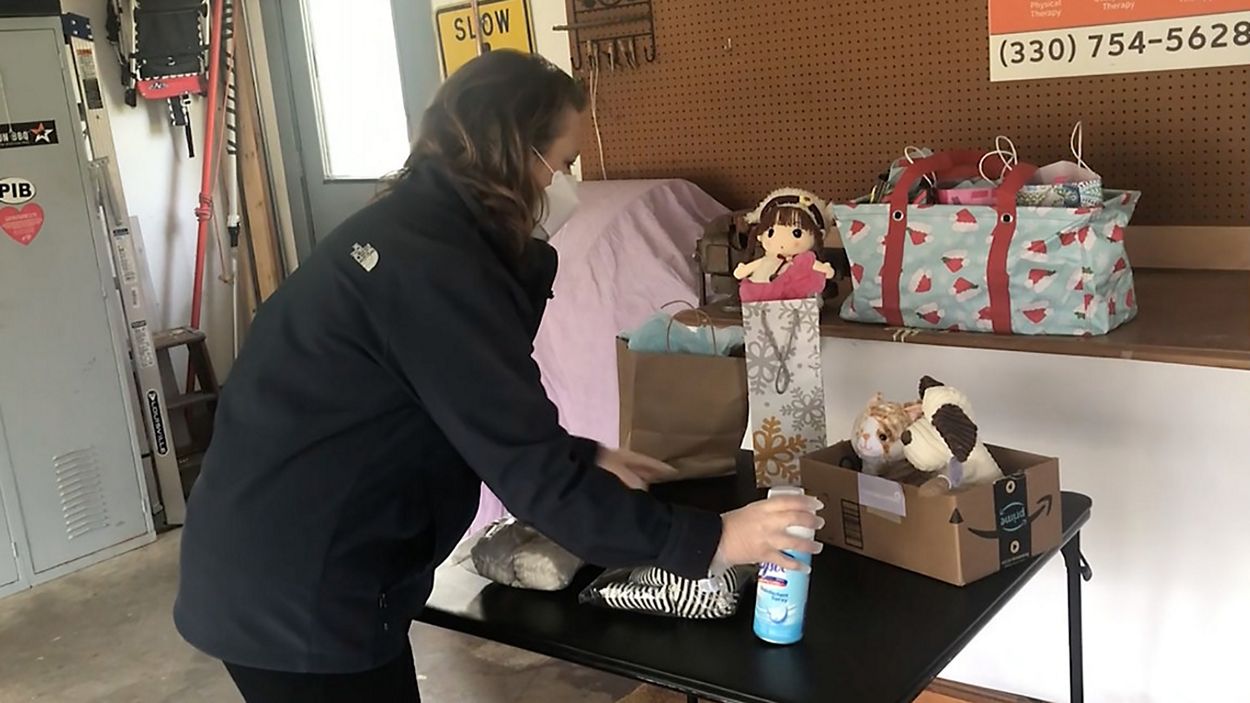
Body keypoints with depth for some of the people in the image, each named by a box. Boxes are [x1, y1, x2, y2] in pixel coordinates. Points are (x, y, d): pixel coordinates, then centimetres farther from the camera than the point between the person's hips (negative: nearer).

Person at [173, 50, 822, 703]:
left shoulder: (415, 226, 6)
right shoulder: (430, 263, -24)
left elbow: (483, 422, 16)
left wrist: (585, 458, 13)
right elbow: (528, 472, -24)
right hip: (296, 596, -9)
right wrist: (708, 539, -19)